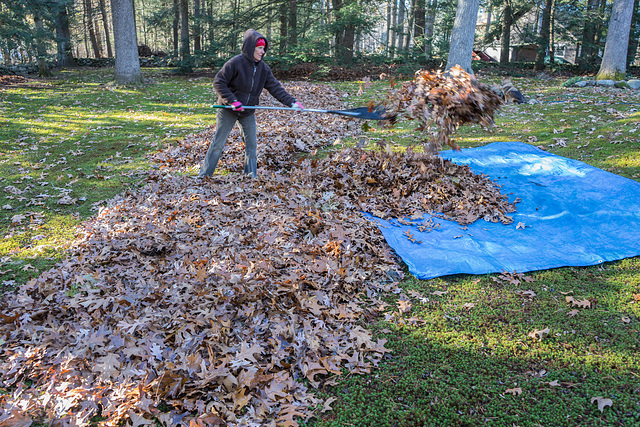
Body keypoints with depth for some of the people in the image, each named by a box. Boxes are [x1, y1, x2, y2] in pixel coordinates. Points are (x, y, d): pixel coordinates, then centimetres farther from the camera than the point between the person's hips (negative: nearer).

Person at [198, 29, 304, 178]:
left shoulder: (263, 68, 0)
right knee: (218, 143, 2)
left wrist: (292, 102, -13)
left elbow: (275, 88, -2)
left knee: (252, 144, 7)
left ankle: (251, 176, 19)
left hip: (248, 112, 5)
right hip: (228, 111, -5)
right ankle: (204, 175, 14)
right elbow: (218, 82, -16)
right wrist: (232, 101, -24)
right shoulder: (235, 63, -18)